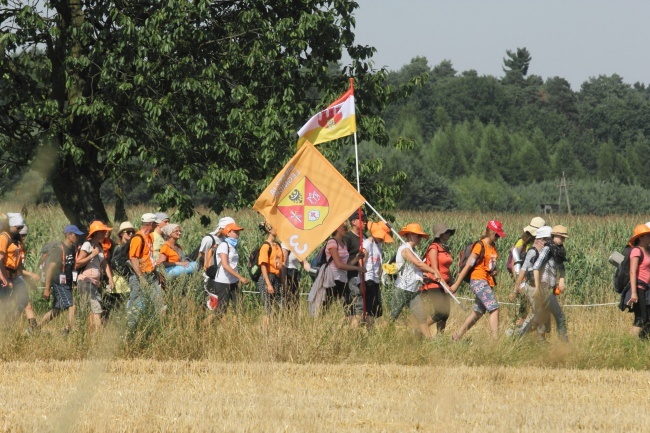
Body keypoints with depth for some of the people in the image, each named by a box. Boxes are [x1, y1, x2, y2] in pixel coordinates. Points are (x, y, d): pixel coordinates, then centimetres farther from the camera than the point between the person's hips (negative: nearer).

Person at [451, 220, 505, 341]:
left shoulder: (493, 246, 14)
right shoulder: (480, 246, -10)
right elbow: (468, 265, -12)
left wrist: (494, 271, 4)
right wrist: (456, 284, -12)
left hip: (488, 282, 9)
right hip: (478, 281, -9)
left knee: (477, 313, 12)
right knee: (494, 309, -18)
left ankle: (456, 336, 23)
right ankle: (496, 339, -24)